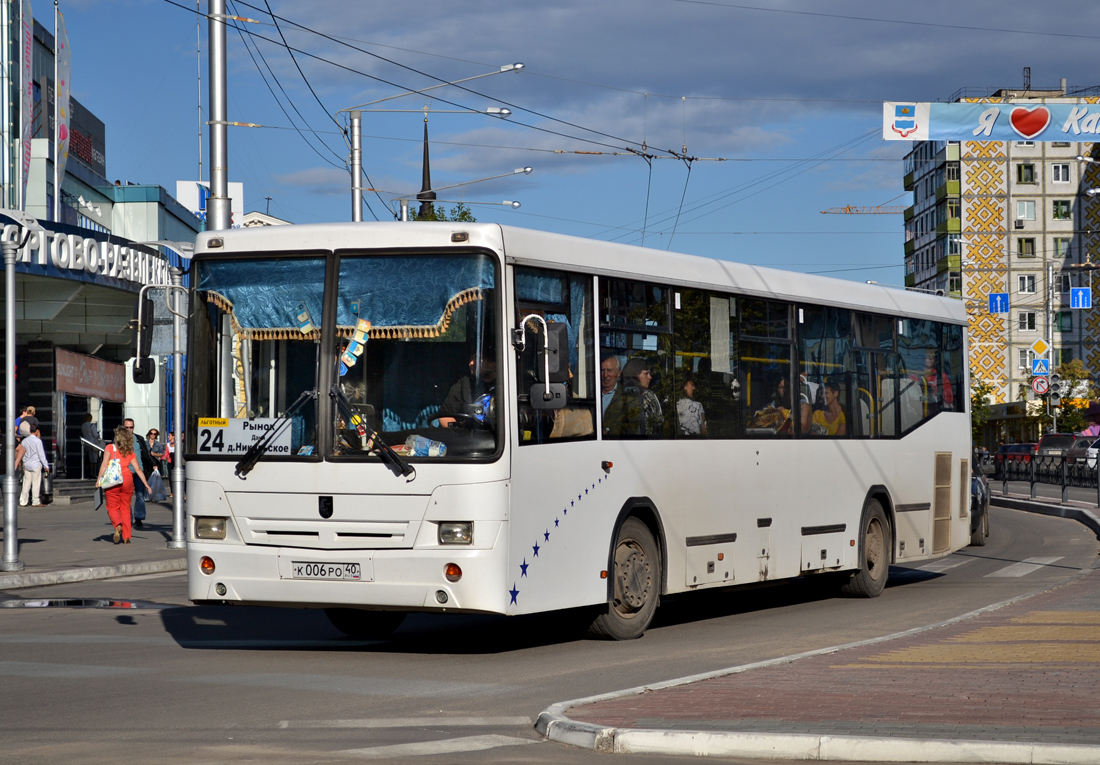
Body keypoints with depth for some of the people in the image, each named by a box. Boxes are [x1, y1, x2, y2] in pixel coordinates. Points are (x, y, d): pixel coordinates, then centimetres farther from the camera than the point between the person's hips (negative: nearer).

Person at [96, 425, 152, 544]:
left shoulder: (110, 447, 2)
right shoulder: (130, 452, 10)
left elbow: (104, 464, -9)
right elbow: (138, 469, 8)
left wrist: (99, 479, -10)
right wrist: (146, 484, 11)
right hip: (127, 479, 3)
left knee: (112, 508, 5)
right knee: (125, 508, 11)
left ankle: (118, 525, -24)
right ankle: (126, 537, 7)